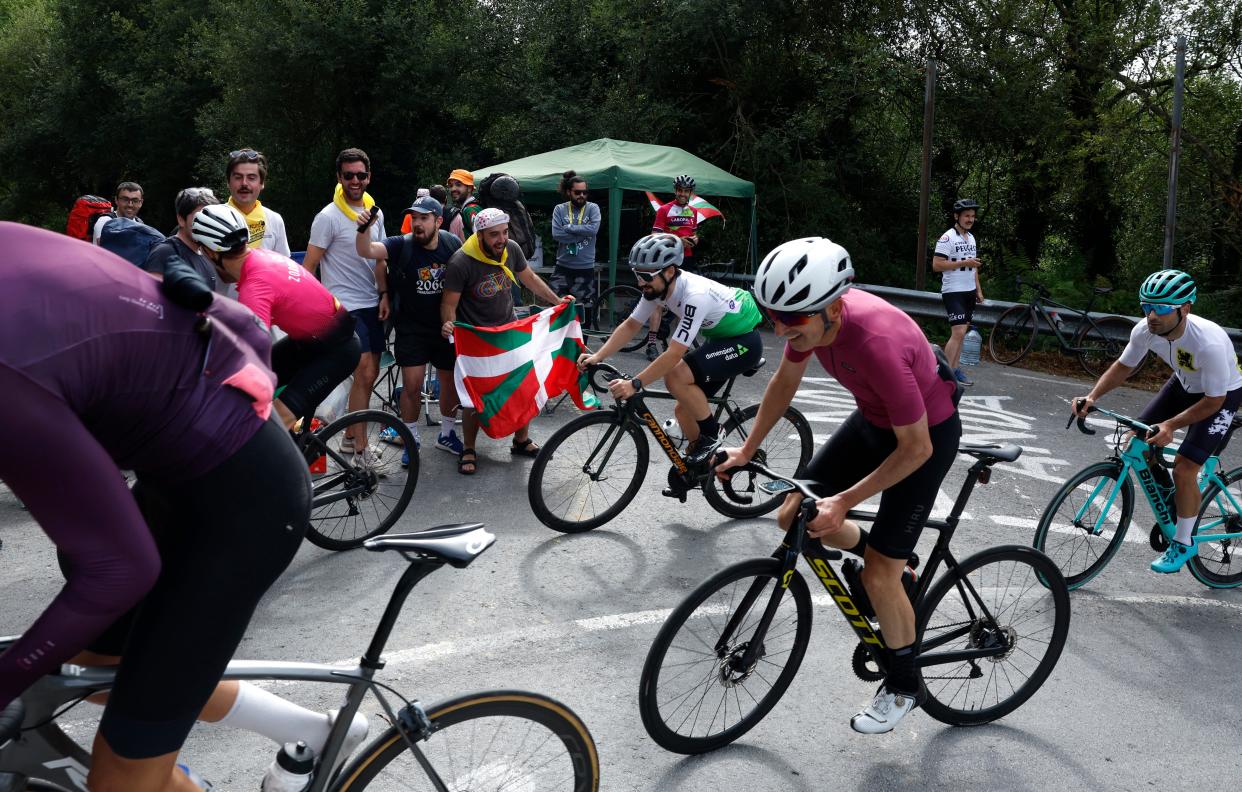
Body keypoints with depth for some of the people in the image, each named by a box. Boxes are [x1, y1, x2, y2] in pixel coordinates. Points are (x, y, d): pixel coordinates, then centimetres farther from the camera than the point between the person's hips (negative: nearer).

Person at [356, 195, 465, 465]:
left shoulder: (453, 244, -8)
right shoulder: (401, 245, -15)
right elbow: (367, 251, -26)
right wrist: (363, 229, -43)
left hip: (446, 326, 3)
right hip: (412, 328, -2)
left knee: (451, 381, 11)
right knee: (412, 384, -6)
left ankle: (446, 434, 33)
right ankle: (411, 441, 13)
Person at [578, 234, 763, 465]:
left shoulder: (695, 296, -35)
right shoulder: (657, 286, -10)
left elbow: (674, 354, -37)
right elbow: (630, 325, -2)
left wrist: (635, 384, -38)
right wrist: (598, 356, -13)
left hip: (744, 342, -8)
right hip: (719, 338, 9)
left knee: (676, 376, -26)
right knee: (684, 410, 5)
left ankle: (712, 435, -8)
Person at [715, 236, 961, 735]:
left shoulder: (877, 346, -40)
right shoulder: (812, 314, -19)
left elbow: (916, 448, -29)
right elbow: (785, 382, 2)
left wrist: (844, 501, -26)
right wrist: (747, 450, 4)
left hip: (926, 434, -7)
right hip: (873, 418, 7)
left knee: (878, 575, -4)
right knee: (794, 517, 3)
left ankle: (904, 685, 19)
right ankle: (882, 553, 29)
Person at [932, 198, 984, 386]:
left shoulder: (971, 238, 15)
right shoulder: (947, 238, -11)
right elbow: (936, 265, -19)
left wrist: (979, 290, 17)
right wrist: (964, 263, -20)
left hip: (969, 292, 8)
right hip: (953, 292, -8)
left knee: (960, 332, 9)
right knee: (958, 332, -15)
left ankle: (955, 369, 16)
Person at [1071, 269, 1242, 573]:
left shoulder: (1210, 342, -39)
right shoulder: (1145, 330, -24)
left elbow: (1213, 401, -28)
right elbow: (1122, 367, -5)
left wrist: (1170, 425, -35)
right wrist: (1092, 396, -20)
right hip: (1185, 384, 6)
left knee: (1184, 467, -14)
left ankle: (1183, 543, 5)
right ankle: (1171, 496, 24)